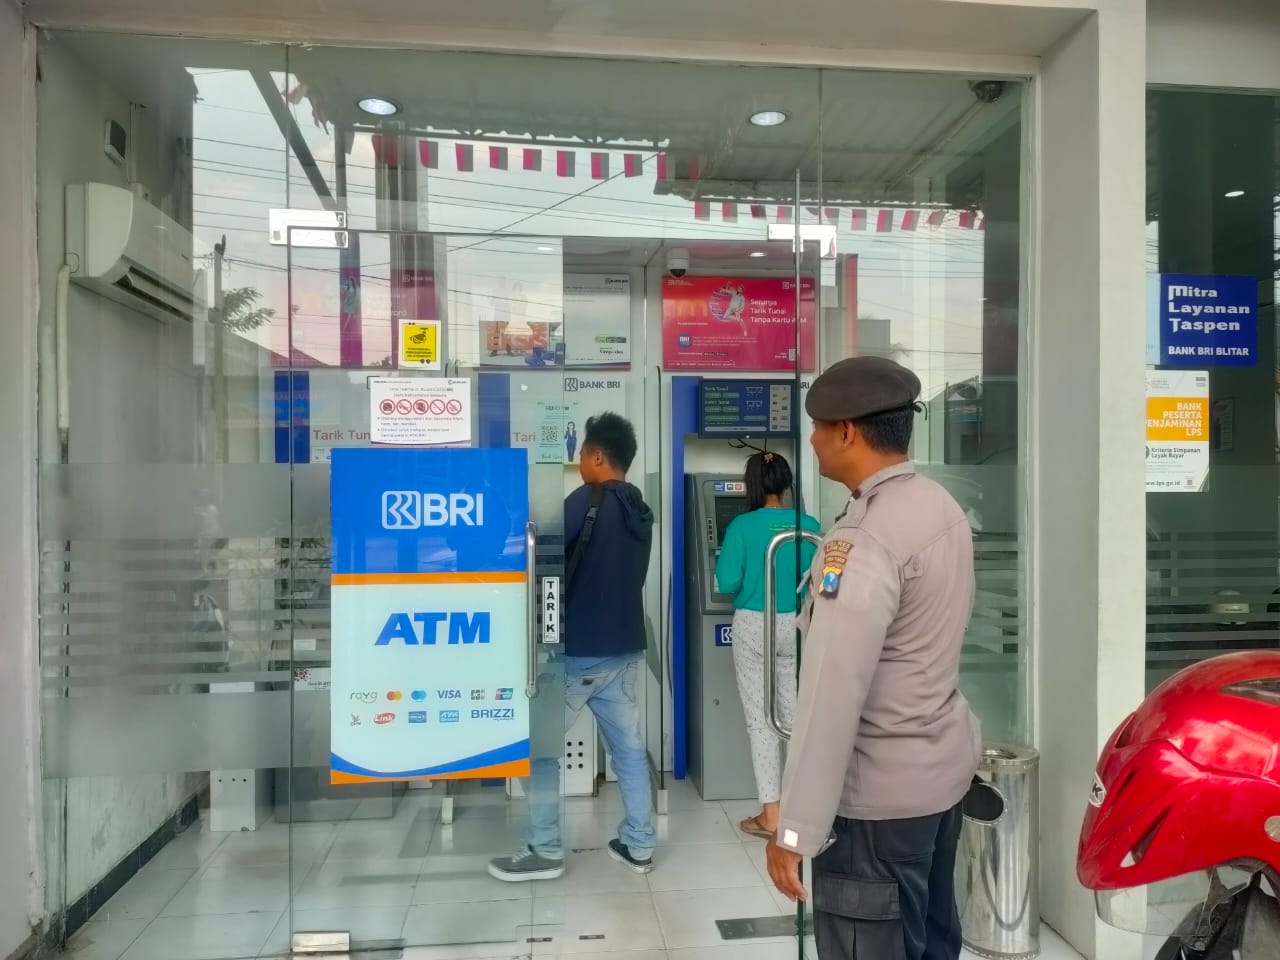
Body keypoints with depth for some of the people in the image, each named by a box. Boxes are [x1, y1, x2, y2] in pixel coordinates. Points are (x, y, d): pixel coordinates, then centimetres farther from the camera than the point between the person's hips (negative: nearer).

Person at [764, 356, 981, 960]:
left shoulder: (865, 541, -24)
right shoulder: (941, 506, 5)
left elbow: (832, 694, -27)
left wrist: (796, 829, -22)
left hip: (880, 795, -9)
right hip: (944, 761, 9)